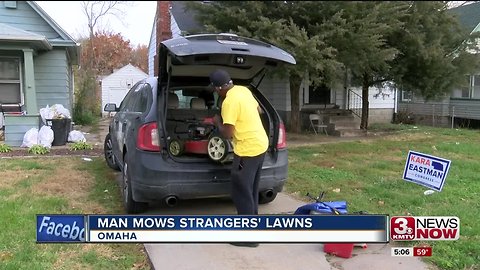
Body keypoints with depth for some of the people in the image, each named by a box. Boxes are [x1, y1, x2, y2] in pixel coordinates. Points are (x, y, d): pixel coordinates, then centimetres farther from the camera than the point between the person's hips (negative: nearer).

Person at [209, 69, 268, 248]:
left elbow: (227, 134, -18)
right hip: (260, 144, 10)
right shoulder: (244, 90, 8)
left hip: (248, 149, -10)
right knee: (250, 190, 20)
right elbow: (258, 110, 22)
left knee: (241, 193, 0)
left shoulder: (229, 101, -20)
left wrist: (217, 122, -1)